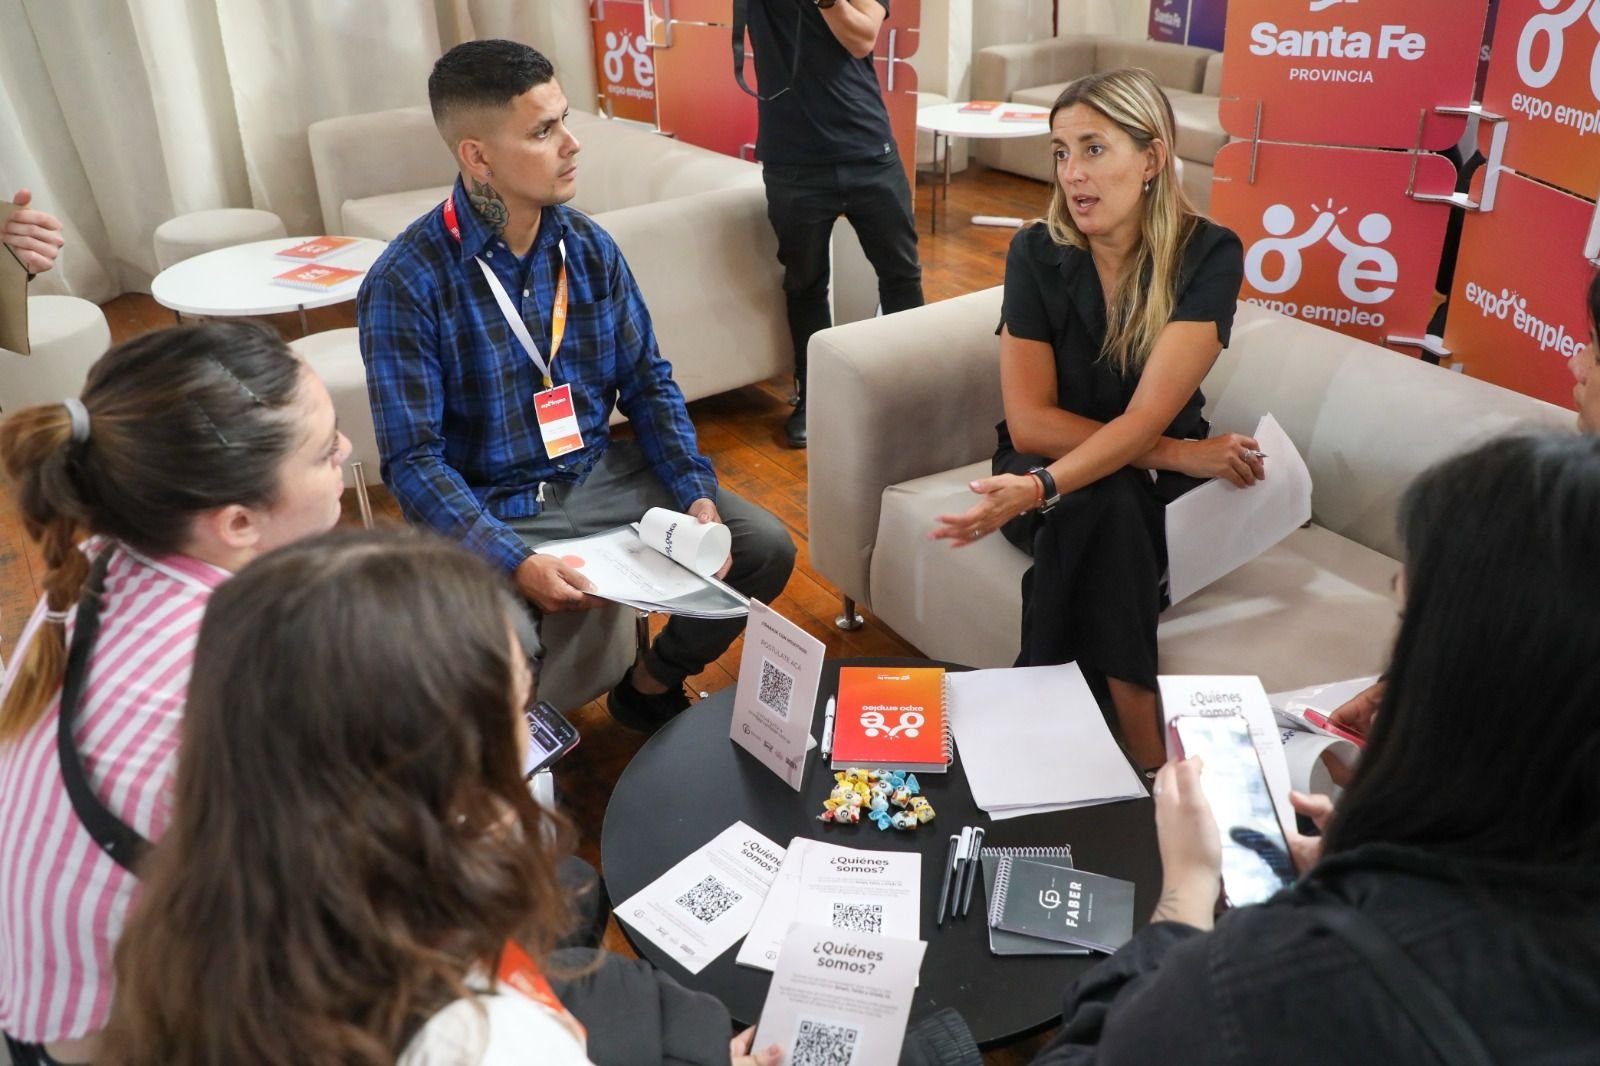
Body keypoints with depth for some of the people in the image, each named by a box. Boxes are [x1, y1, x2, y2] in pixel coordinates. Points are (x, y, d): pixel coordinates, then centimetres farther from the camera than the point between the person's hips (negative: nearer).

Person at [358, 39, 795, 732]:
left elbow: (647, 382, 5)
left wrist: (697, 493, -10)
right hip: (486, 510, -5)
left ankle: (652, 685, 18)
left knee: (766, 547, -4)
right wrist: (514, 561, -30)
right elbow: (412, 460, -18)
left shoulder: (588, 246, -1)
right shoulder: (406, 282, -17)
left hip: (600, 475, 5)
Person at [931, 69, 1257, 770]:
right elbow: (1030, 423, -15)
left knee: (1090, 507, -34)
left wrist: (1040, 489, -42)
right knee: (1109, 501, -33)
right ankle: (1147, 757, -26)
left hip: (1154, 481, 0)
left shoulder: (1208, 255, -16)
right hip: (1051, 465, 1)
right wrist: (1177, 453, -22)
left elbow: (1148, 416, -26)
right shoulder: (1037, 252, -12)